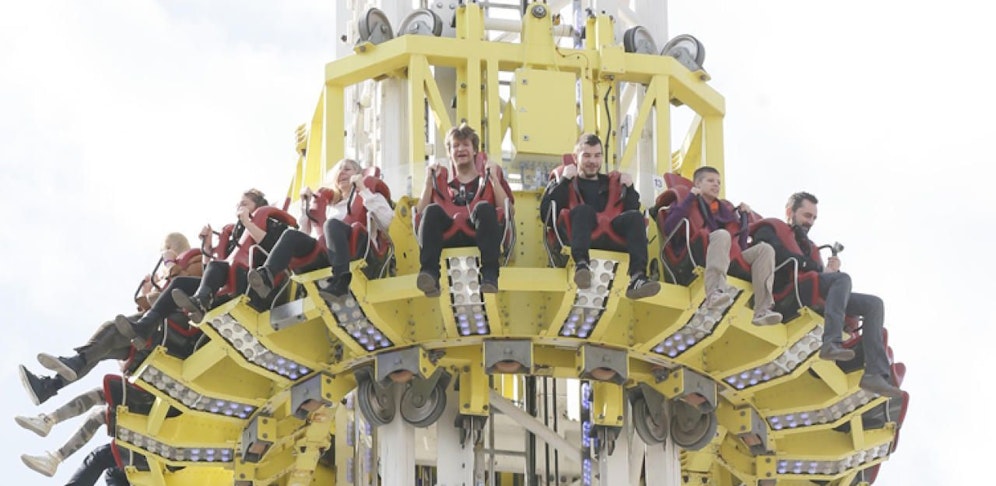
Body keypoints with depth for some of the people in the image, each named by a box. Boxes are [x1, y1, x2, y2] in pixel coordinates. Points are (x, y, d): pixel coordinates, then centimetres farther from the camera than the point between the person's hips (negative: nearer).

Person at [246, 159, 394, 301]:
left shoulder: (369, 196, 20)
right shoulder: (330, 204, 34)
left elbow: (386, 222, -2)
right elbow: (307, 233, 30)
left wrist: (363, 191, 0)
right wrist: (305, 203, 22)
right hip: (325, 252, 4)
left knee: (332, 224, -33)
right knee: (291, 235, -19)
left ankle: (341, 281, -52)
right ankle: (266, 276, -45)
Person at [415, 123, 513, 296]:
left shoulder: (486, 178, 29)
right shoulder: (442, 182, 31)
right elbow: (420, 214, 14)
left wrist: (494, 179, 5)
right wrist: (429, 181, 11)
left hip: (479, 233, -1)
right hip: (448, 236, 1)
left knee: (484, 207, -34)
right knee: (432, 210, -30)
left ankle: (489, 274, -49)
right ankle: (429, 274, -48)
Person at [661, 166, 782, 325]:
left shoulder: (725, 207, 28)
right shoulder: (691, 205, 12)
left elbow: (741, 243, 24)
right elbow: (668, 228, -9)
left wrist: (743, 216, 14)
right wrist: (690, 198, -5)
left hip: (730, 260, 6)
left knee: (764, 249, -15)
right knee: (722, 235, -33)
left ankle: (762, 311, -31)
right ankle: (714, 293, -53)